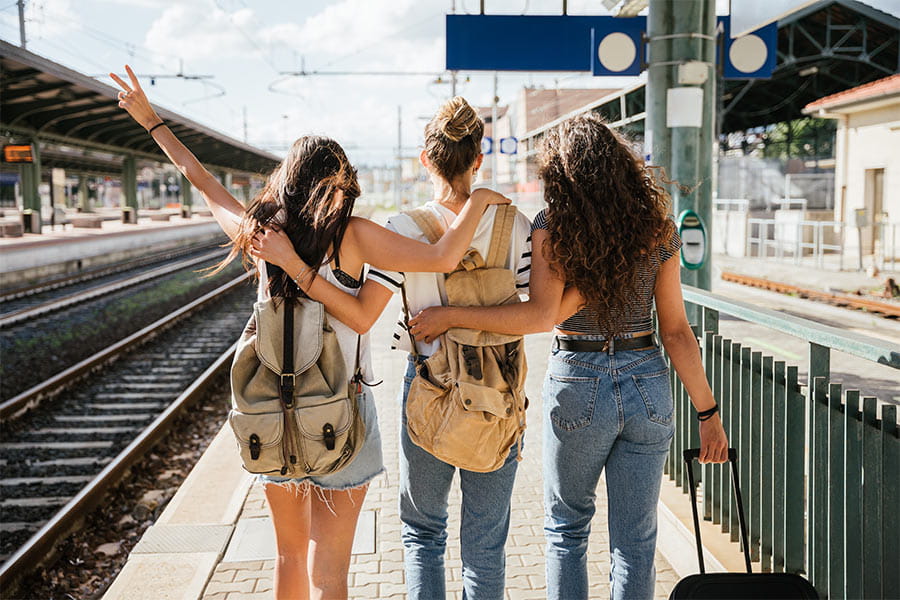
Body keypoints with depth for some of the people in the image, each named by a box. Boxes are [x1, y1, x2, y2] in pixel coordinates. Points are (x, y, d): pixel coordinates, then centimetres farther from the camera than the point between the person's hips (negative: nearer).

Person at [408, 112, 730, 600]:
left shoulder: (552, 225, -9)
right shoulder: (658, 228, 1)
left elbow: (541, 315, -21)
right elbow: (675, 330, 0)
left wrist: (449, 316, -14)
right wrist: (708, 414, 6)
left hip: (577, 384, -3)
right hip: (647, 384, 3)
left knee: (565, 527, 19)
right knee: (634, 541, 12)